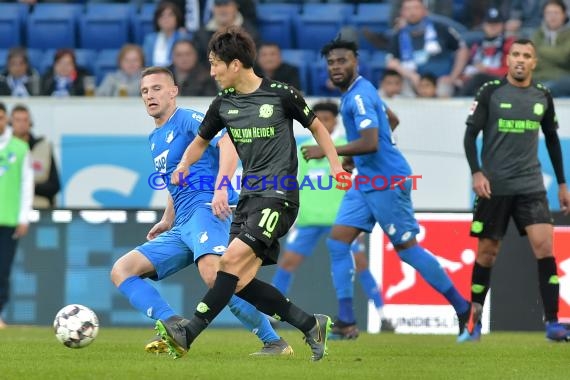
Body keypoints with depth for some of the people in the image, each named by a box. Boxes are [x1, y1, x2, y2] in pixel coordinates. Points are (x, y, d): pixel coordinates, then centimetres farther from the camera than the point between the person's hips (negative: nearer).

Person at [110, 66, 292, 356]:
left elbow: (227, 141, -20)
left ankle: (274, 342, -30)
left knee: (212, 273, -37)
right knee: (121, 271, -2)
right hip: (182, 225, 10)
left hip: (208, 210, -10)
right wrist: (167, 221, 23)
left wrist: (221, 187, -32)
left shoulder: (188, 119, -1)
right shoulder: (155, 139, 25)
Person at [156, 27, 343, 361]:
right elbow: (202, 140, 22)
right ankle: (312, 326, 8)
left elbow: (316, 126, 7)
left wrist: (336, 166, -3)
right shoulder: (223, 105, 8)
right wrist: (182, 167, 3)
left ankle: (188, 334, -25)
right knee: (241, 281, -3)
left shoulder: (282, 95, -7)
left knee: (233, 260, -22)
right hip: (250, 196, 7)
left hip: (279, 196, -7)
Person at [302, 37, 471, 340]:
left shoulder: (359, 96, -18)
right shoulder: (356, 92, 13)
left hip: (387, 182, -10)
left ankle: (463, 308, 10)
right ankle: (345, 321, -2)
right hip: (366, 182, 10)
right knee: (337, 241, 0)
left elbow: (371, 143, -29)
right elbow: (391, 121, 27)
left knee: (407, 249, -2)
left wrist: (326, 151, -24)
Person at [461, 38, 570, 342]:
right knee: (488, 251, 3)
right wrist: (476, 172, -17)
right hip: (494, 187, -2)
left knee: (544, 245, -12)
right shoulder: (491, 92, -3)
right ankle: (474, 321, 17)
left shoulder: (542, 96, 7)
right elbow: (470, 134, -3)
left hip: (531, 185, 2)